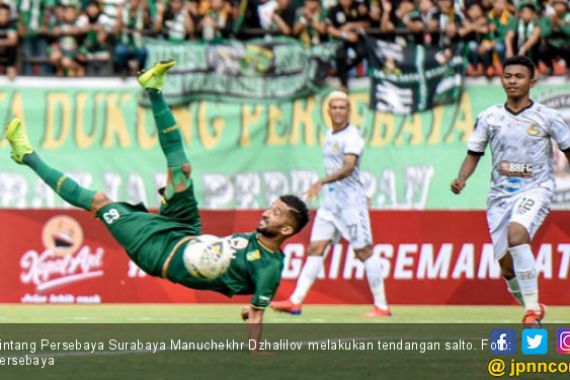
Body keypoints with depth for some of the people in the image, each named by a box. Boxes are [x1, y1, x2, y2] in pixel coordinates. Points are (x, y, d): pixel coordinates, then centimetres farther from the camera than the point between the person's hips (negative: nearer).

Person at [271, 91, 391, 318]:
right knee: (316, 249, 1)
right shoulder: (330, 136, 13)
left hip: (351, 201, -8)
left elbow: (348, 168, -28)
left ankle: (382, 306, 1)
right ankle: (295, 301, -3)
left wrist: (321, 182, -39)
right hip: (330, 201, 8)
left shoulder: (352, 138, -13)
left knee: (364, 252, -4)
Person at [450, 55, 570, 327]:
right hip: (500, 193, 4)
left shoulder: (547, 117, -1)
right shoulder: (489, 118, 4)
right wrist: (461, 179, -7)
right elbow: (474, 154, 10)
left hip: (535, 190, -4)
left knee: (516, 233, -33)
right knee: (507, 267, 2)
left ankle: (532, 307, -26)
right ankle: (532, 311, 28)